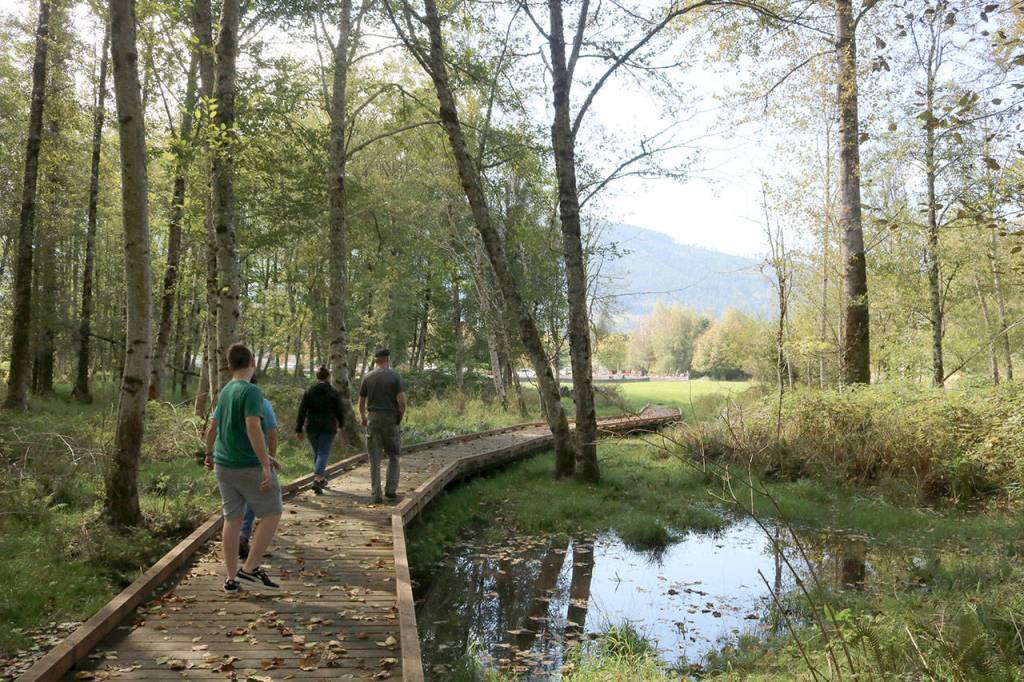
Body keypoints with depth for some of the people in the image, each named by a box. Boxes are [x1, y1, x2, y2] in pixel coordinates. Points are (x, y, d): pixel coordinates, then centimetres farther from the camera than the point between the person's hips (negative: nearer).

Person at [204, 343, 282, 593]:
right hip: (249, 466, -7)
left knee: (232, 518, 11)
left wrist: (209, 454, 35)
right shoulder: (251, 391, -15)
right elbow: (253, 428, -25)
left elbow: (212, 428, 20)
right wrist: (266, 465, -25)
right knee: (271, 514, 4)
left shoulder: (224, 392, 10)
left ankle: (231, 578, 16)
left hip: (223, 466, 8)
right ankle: (249, 569, 0)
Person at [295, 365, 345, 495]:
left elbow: (302, 412, -3)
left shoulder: (309, 392, 0)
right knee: (323, 454, -1)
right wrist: (341, 424, 19)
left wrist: (299, 430, 0)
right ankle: (317, 480, -18)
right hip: (328, 428, -3)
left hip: (312, 427, 3)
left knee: (317, 453, 18)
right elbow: (339, 411, 0)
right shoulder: (334, 393, -5)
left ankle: (320, 479, 30)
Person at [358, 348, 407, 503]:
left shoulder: (367, 378, 4)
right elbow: (402, 401, -13)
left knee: (375, 459, 5)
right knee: (393, 456, 14)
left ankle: (376, 494, 5)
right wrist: (401, 416, 3)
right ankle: (390, 489, 9)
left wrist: (363, 418, 25)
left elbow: (361, 402, 9)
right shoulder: (395, 376, -5)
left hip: (373, 420, 2)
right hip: (390, 419, -2)